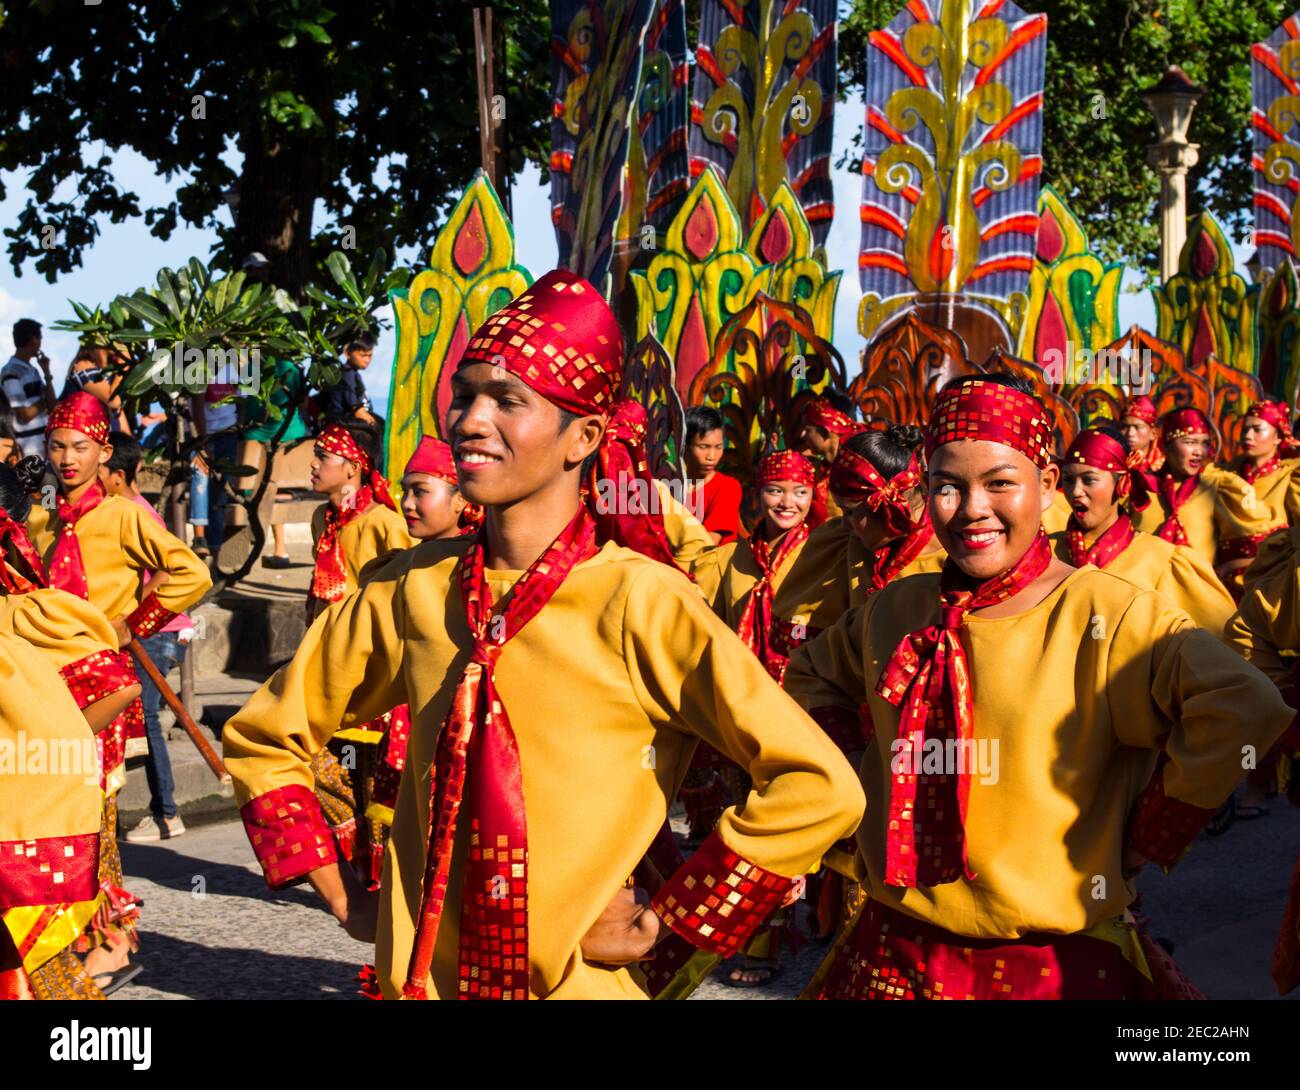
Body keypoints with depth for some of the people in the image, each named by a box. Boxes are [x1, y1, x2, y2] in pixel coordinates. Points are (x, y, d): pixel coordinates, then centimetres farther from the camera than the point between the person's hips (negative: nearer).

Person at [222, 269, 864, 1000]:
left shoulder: (638, 599, -17)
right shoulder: (414, 587, -4)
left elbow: (820, 791, -20)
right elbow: (265, 737, 10)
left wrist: (664, 922, -15)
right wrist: (348, 900, 1)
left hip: (579, 982, -4)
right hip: (421, 975, 4)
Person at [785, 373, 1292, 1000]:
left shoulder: (1101, 615, -13)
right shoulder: (896, 612, 3)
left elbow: (1244, 710, -24)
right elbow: (808, 680, 21)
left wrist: (1147, 839, -16)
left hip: (1054, 964, -4)